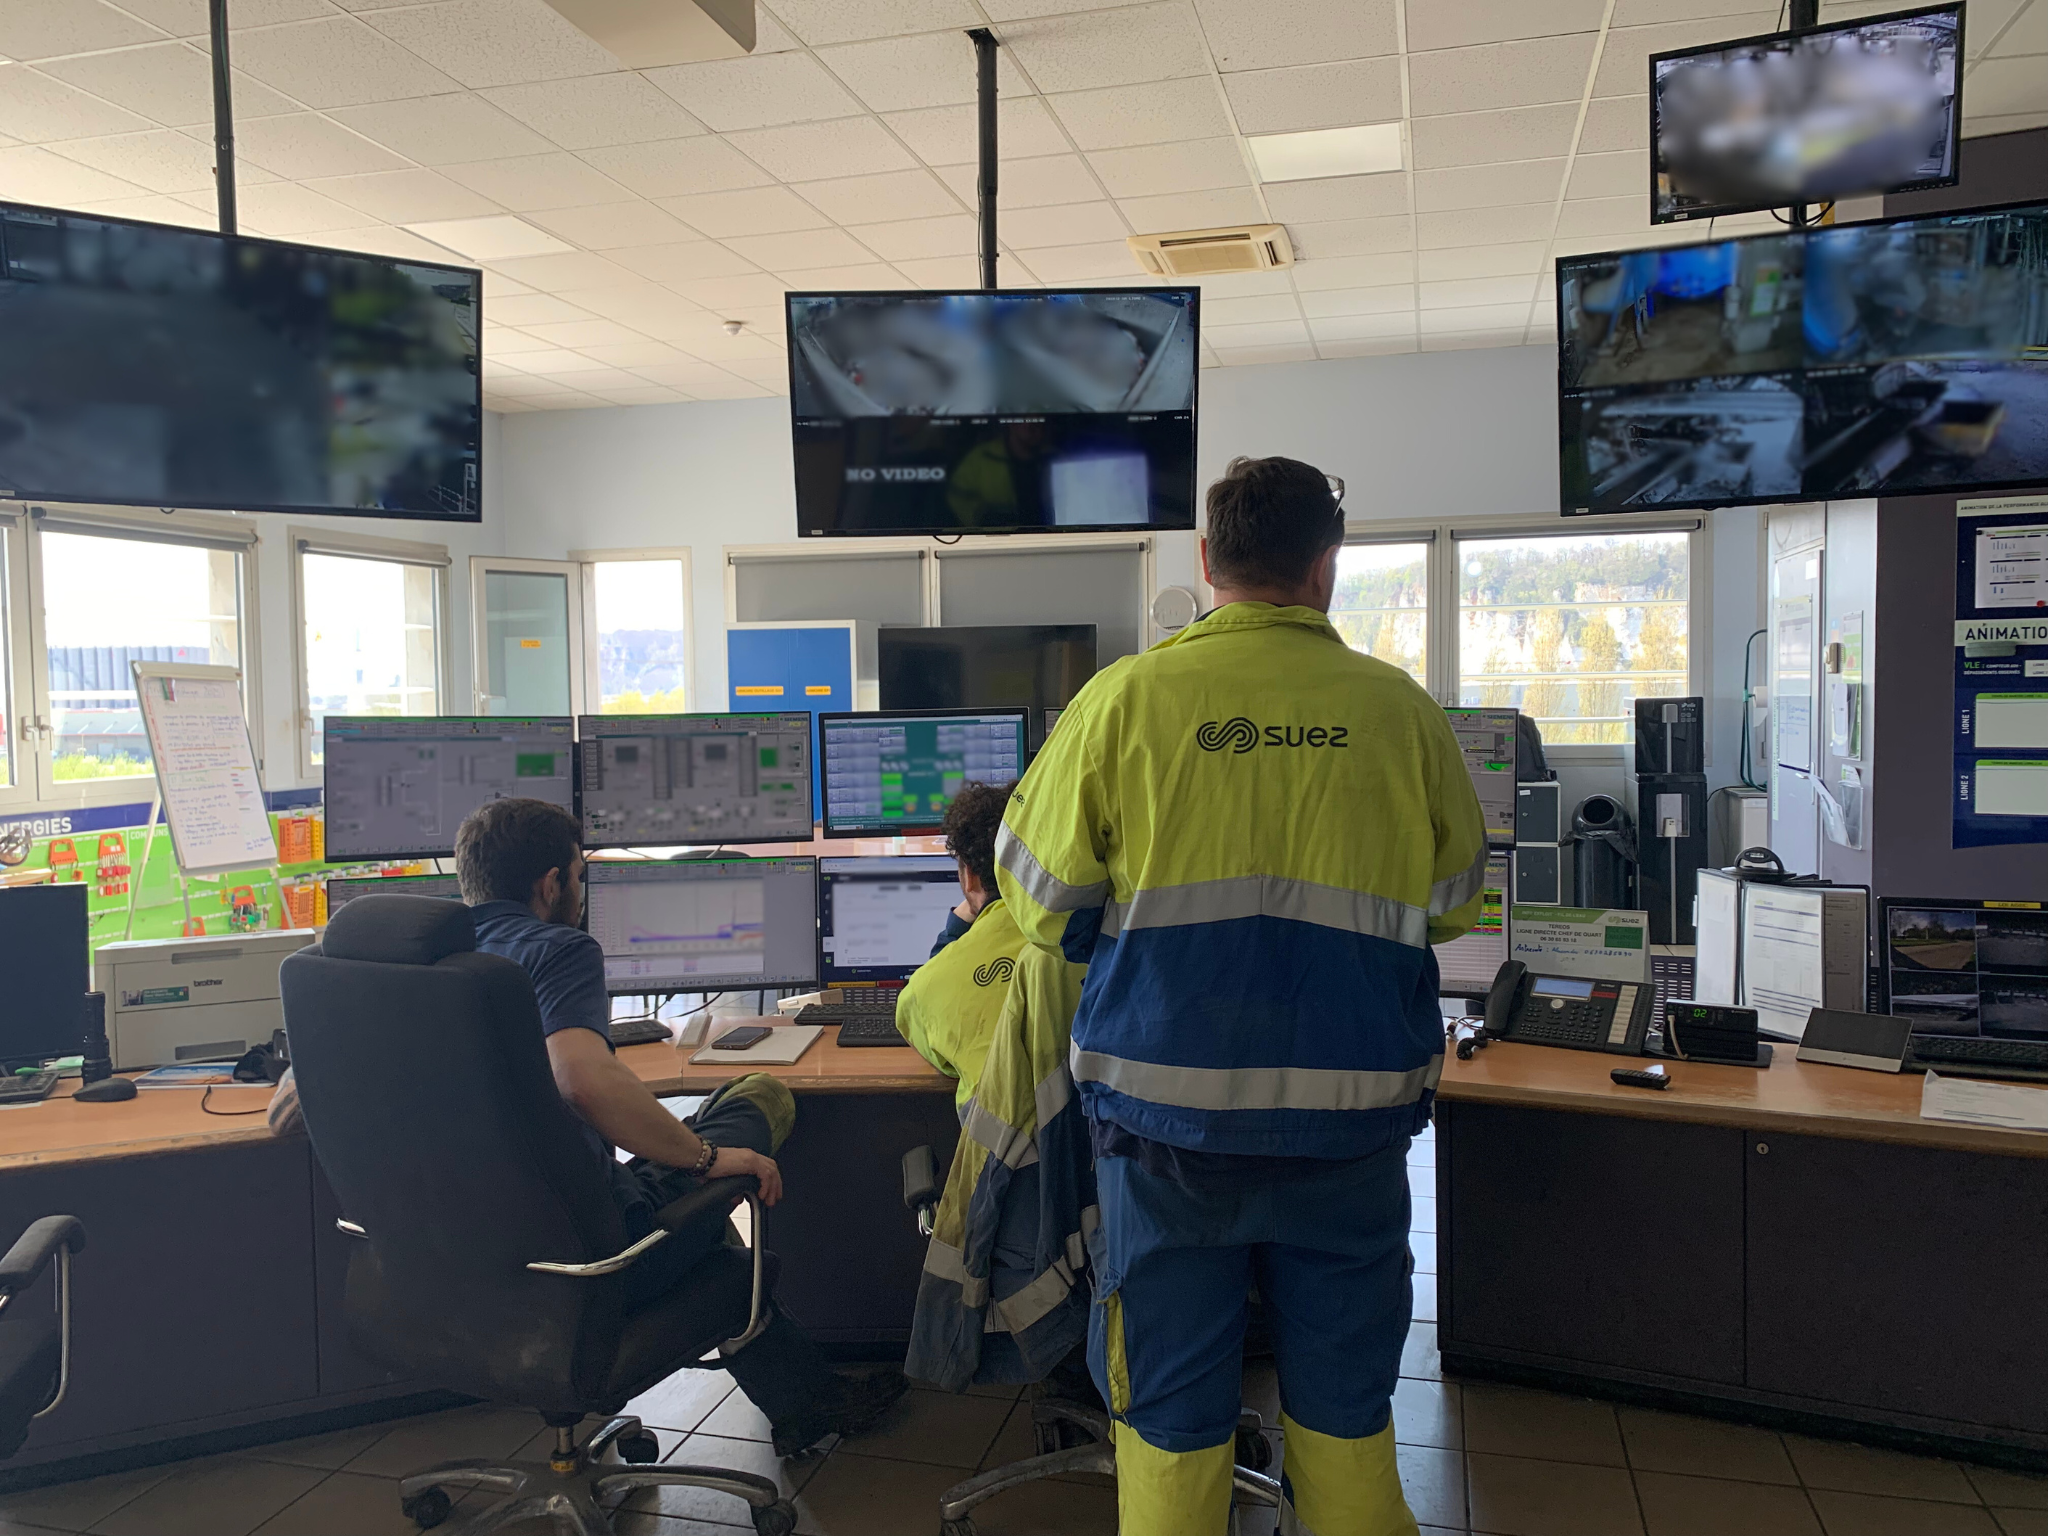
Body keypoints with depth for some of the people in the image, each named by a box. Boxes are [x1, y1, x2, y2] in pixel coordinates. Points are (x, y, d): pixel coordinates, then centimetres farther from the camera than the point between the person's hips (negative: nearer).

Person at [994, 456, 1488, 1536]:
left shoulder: (1125, 698, -8)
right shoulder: (1404, 713, -3)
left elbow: (1041, 901, -3)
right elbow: (1453, 906, 9)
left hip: (1167, 1119, -1)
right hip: (1352, 1119, 2)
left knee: (1170, 1416, 15)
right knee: (1344, 1412, 20)